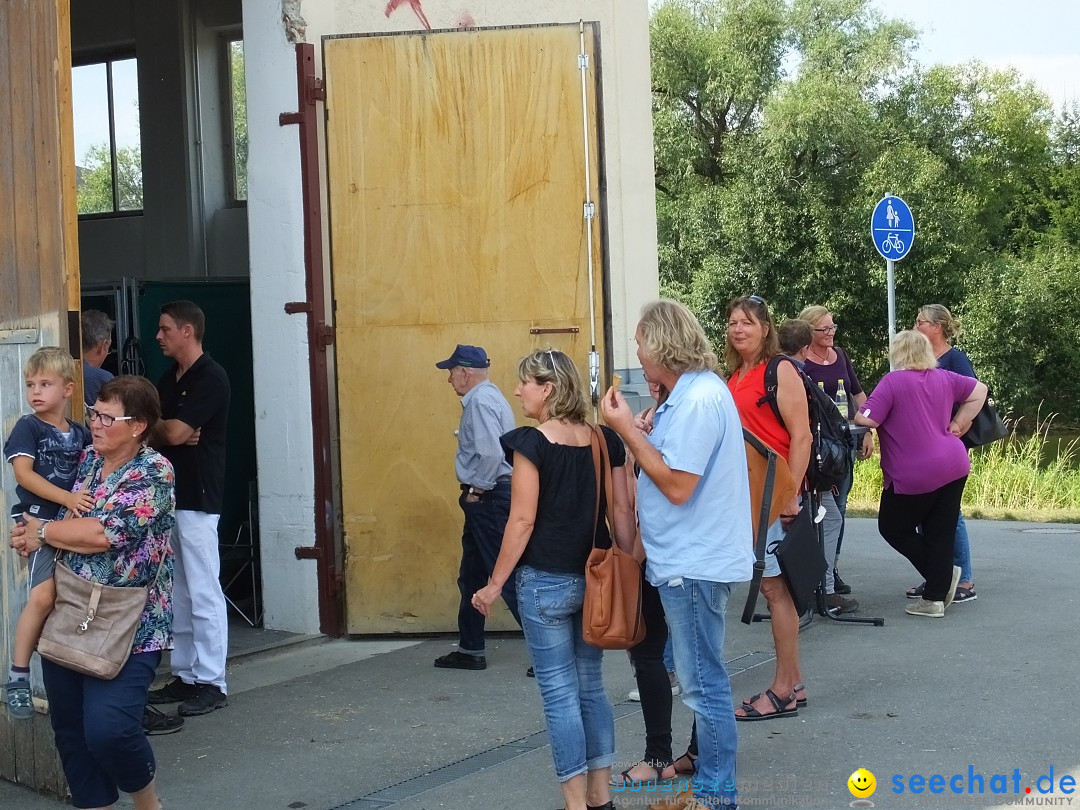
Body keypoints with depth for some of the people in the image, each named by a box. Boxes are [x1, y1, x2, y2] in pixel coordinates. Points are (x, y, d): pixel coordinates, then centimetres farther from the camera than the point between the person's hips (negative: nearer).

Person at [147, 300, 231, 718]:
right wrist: (168, 431, -10)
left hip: (197, 498, -9)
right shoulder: (169, 377, 16)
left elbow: (174, 432, -18)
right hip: (167, 494, 9)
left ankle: (212, 683, -1)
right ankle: (184, 675, 19)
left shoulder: (211, 378, -11)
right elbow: (151, 429, 11)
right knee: (176, 593, 11)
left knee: (203, 593, -6)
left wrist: (155, 426, 3)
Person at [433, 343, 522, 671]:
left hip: (488, 498, -11)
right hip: (486, 499, 11)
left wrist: (478, 489, -17)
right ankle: (470, 650, 27)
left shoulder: (481, 401, -17)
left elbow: (490, 453, -29)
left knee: (508, 576, -9)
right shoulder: (485, 397, 16)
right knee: (471, 577, 17)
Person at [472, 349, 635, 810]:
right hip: (597, 580, 6)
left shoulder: (531, 443, -12)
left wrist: (495, 585, -7)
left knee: (560, 693, 2)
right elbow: (623, 513, 4)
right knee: (591, 687, 15)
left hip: (546, 582, -6)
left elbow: (523, 521, -14)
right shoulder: (604, 440, 4)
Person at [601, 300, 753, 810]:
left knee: (703, 683, -2)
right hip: (689, 559, 11)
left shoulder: (697, 399, -20)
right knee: (702, 680, 20)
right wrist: (638, 431, 7)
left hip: (694, 564, -11)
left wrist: (627, 430, -18)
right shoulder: (695, 391, 12)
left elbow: (676, 485, -23)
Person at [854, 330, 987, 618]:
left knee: (893, 528, 11)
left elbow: (867, 419, -17)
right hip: (954, 467, 7)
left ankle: (942, 574, 4)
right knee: (941, 534, 9)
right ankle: (935, 598, 9)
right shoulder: (944, 378, 9)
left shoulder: (893, 382, -11)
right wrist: (957, 424, 17)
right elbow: (979, 391, 19)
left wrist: (855, 418, 5)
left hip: (913, 476, -7)